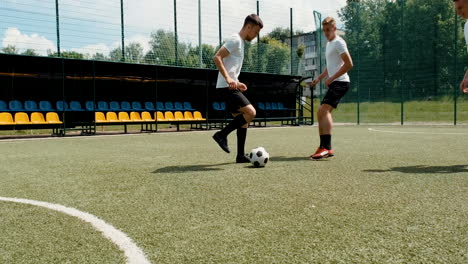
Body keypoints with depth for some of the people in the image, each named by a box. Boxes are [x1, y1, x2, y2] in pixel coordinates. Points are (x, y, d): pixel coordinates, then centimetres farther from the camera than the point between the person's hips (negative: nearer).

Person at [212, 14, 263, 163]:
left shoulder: (240, 42, 22)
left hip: (230, 88, 10)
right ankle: (222, 134, -10)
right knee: (251, 112, -17)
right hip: (226, 88, -10)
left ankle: (241, 156, 12)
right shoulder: (235, 40, -8)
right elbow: (217, 58, -20)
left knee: (243, 120, 9)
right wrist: (228, 79, -27)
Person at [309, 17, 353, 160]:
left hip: (340, 82, -10)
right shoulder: (329, 44, 21)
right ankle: (324, 148, 10)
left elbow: (349, 64, -15)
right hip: (333, 83, 10)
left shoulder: (338, 42, -7)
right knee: (321, 113, 7)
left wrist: (331, 78, -17)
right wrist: (319, 78, 18)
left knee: (324, 110, -22)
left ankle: (326, 147, -27)